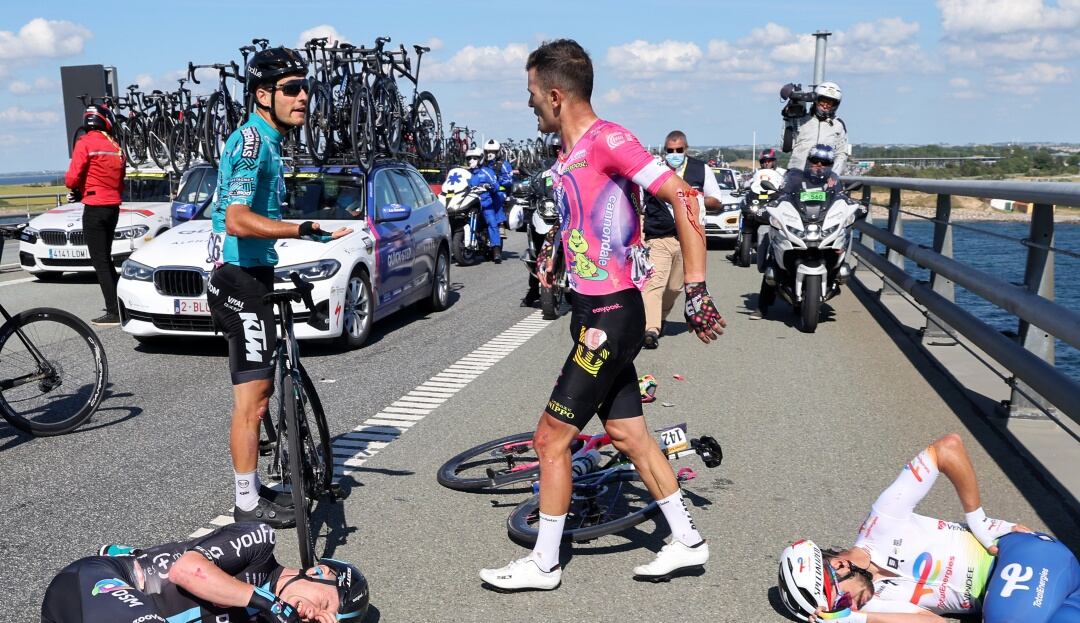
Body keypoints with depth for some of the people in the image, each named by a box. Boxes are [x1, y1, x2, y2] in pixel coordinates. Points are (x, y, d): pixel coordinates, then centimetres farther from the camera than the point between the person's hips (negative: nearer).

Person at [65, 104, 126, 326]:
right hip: (113, 206, 6)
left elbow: (72, 179, -14)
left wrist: (77, 190, 9)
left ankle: (113, 312, -8)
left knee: (100, 262, -5)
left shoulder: (85, 143, -9)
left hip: (95, 208, -6)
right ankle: (119, 304, 21)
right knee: (105, 259, 19)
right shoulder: (115, 146, 9)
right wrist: (83, 193, 15)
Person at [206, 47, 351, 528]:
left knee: (256, 394, 16)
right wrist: (304, 231, -34)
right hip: (242, 281, -11)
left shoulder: (264, 140, 15)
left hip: (249, 277, 11)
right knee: (253, 398, -3)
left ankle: (252, 488, 28)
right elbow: (238, 220, -29)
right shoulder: (252, 141, -16)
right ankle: (248, 504, 8)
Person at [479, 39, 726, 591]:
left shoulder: (608, 139, -16)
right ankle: (687, 542, 29)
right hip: (597, 314, 9)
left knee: (550, 437, -1)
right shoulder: (567, 156, 12)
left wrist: (695, 289, -23)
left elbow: (681, 197, -21)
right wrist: (554, 245, 13)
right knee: (626, 432, 15)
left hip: (611, 317, -9)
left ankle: (543, 565, 16)